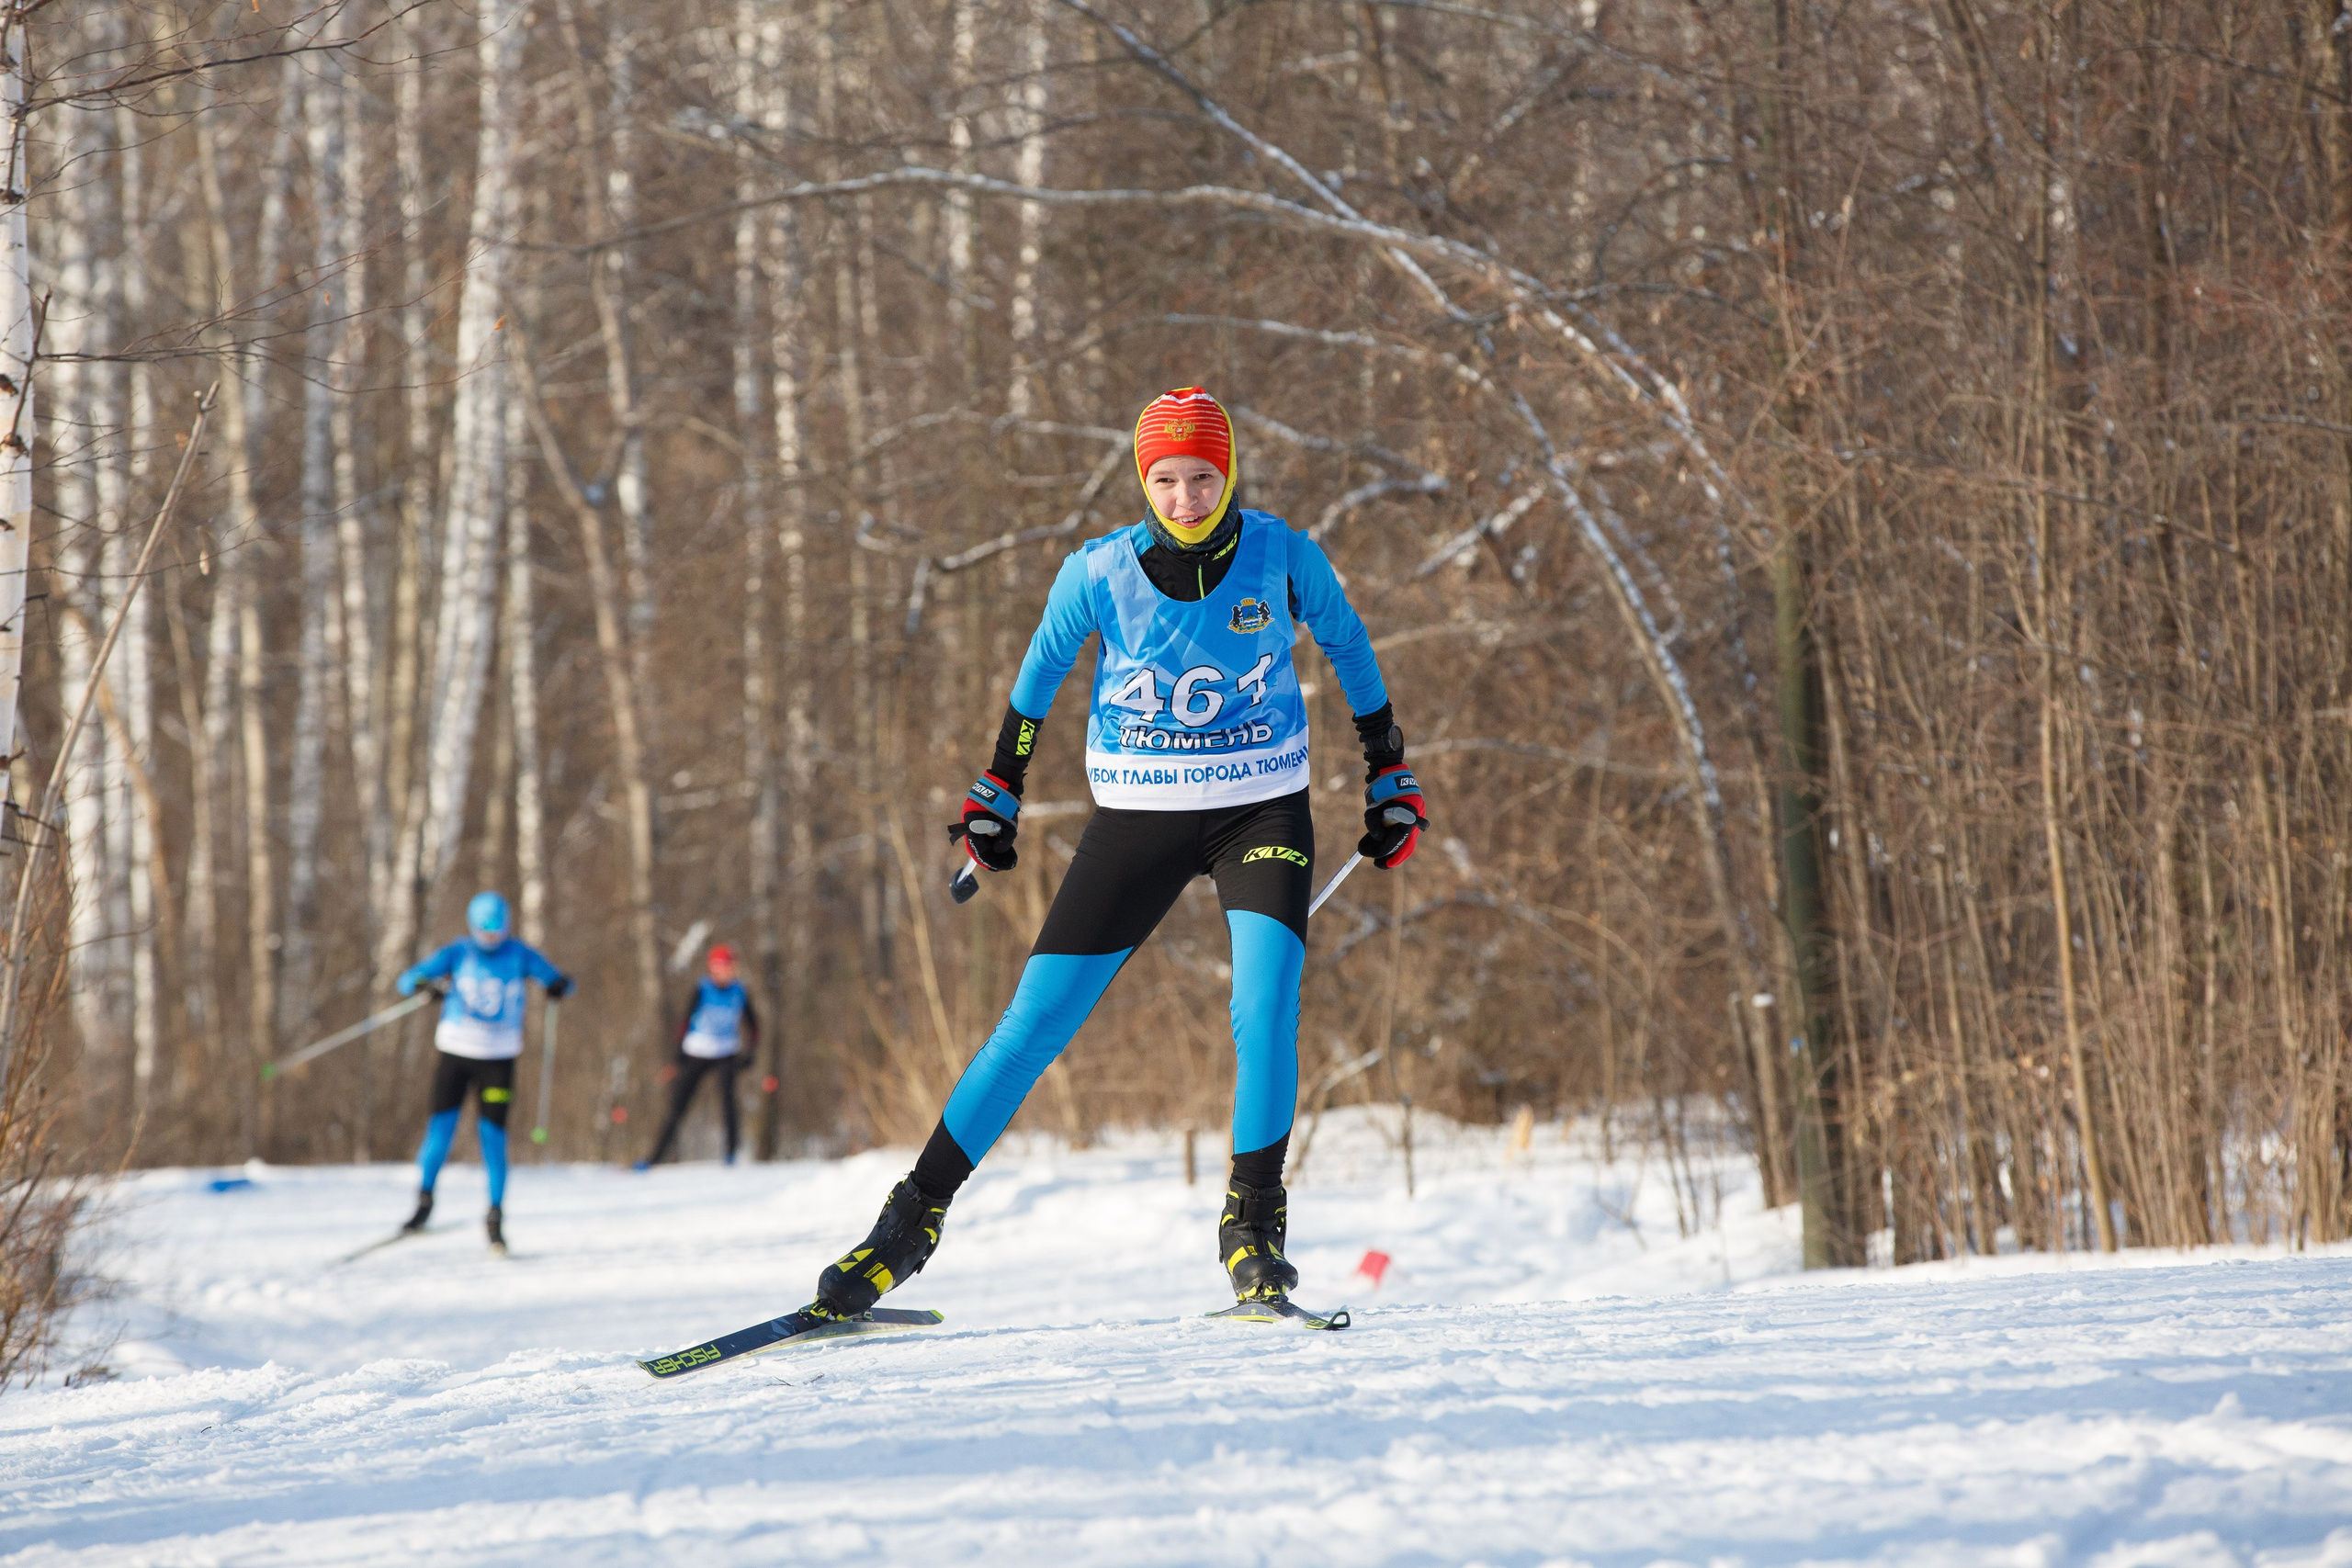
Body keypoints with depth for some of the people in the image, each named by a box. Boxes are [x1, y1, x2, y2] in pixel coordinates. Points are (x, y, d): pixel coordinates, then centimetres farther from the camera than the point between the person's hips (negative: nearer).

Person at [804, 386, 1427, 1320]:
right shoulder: (1099, 573, -12)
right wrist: (998, 790, 13)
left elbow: (1348, 647, 8)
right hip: (1137, 814, 0)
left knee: (1266, 1011, -23)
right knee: (1034, 1023, -3)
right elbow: (1042, 667, 7)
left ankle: (1253, 1226, -7)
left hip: (1261, 811, 0)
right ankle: (913, 1221, 6)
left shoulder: (1284, 558, -11)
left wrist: (1390, 775, 14)